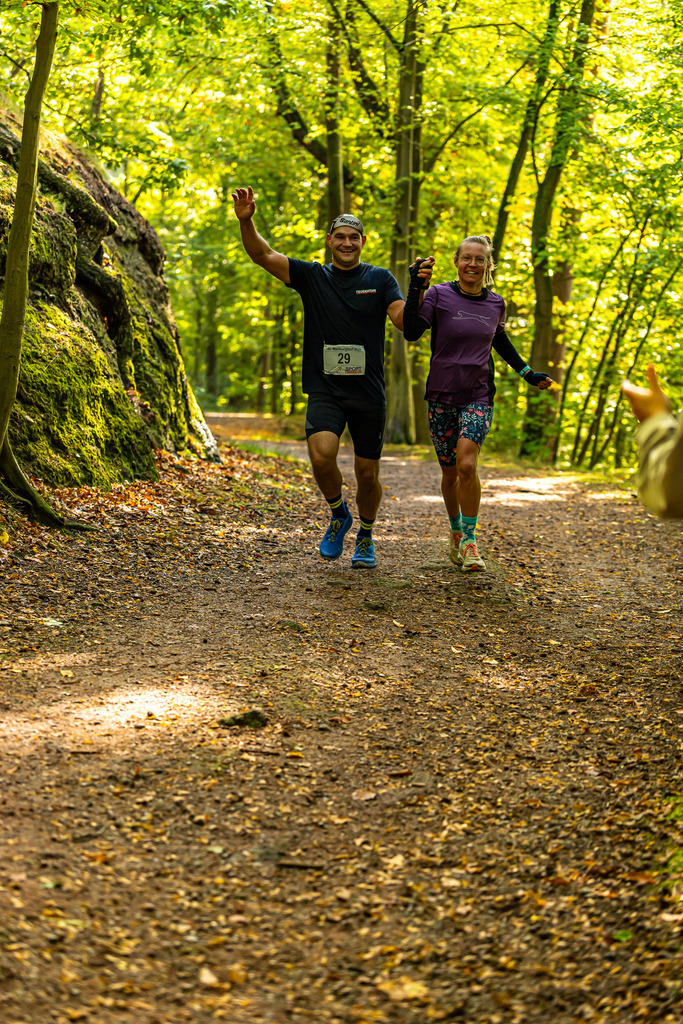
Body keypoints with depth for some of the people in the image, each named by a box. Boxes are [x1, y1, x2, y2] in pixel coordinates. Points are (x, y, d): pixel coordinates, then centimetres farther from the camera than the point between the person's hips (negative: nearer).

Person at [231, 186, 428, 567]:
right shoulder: (312, 276, 6)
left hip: (368, 392, 0)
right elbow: (263, 254, -1)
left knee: (367, 474, 7)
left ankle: (366, 537, 32)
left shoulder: (380, 279, 4)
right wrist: (246, 221, -18)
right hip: (325, 390, 0)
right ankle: (339, 514, 6)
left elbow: (404, 321, -9)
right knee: (321, 455, -24)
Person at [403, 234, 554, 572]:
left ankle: (469, 539, -8)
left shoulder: (495, 304, 5)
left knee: (467, 465, -21)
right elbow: (411, 332, -19)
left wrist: (528, 373, 22)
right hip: (441, 395, 0)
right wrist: (416, 288, -28)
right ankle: (455, 531, 35)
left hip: (478, 396, 0)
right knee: (449, 472, 9)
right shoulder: (439, 296, -6)